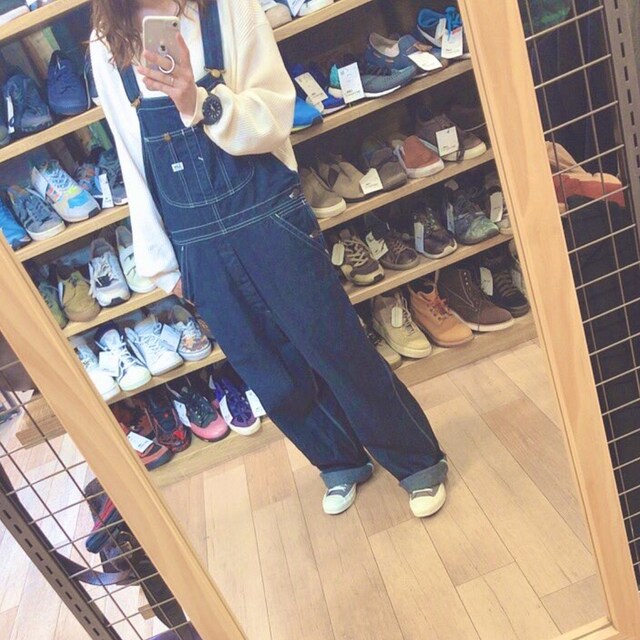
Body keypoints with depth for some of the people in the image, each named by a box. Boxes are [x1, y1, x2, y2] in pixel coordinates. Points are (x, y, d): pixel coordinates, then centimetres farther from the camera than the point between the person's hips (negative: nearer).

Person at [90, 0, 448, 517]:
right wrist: (161, 259, 11)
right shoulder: (107, 48, 7)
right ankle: (341, 463, 38)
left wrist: (199, 101, -26)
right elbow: (133, 164, 9)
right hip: (196, 246, 3)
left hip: (268, 219, -3)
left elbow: (274, 116, -8)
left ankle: (419, 461, 27)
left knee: (338, 350, 4)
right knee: (269, 372, 12)